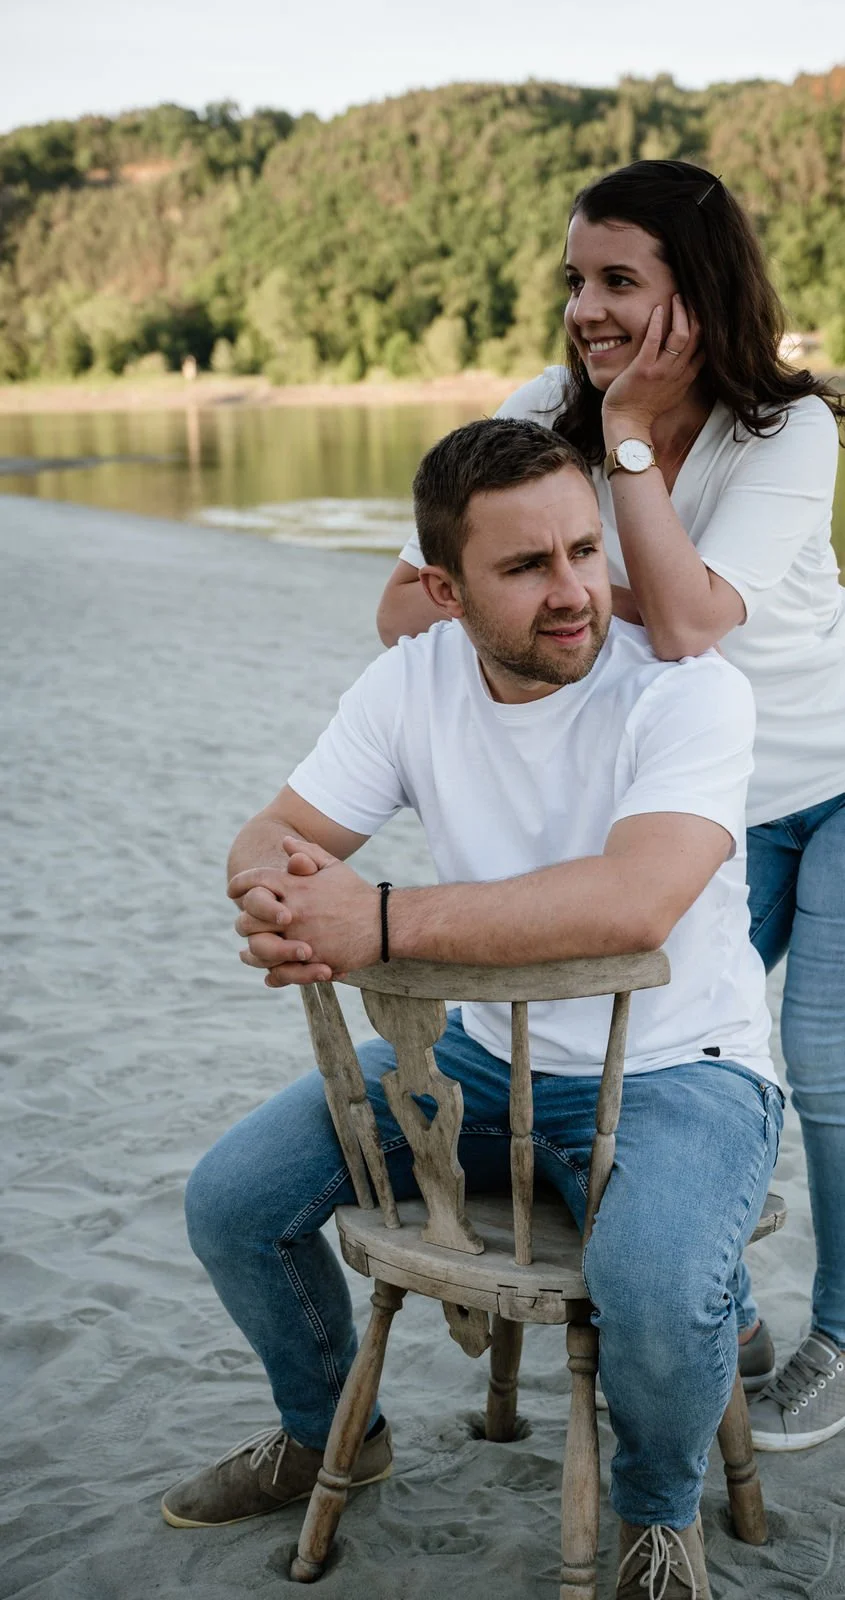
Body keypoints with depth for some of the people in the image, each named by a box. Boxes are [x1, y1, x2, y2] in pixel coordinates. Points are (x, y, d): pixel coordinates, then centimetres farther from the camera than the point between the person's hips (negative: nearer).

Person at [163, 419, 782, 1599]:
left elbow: (633, 902, -39)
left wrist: (379, 922, -41)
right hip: (485, 1051, 6)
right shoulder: (414, 683, -5)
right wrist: (278, 887, -30)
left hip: (678, 1070, -5)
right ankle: (330, 1433, 28)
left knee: (656, 1286, -34)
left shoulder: (689, 692, -23)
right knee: (231, 1200, -1)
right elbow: (275, 833, -3)